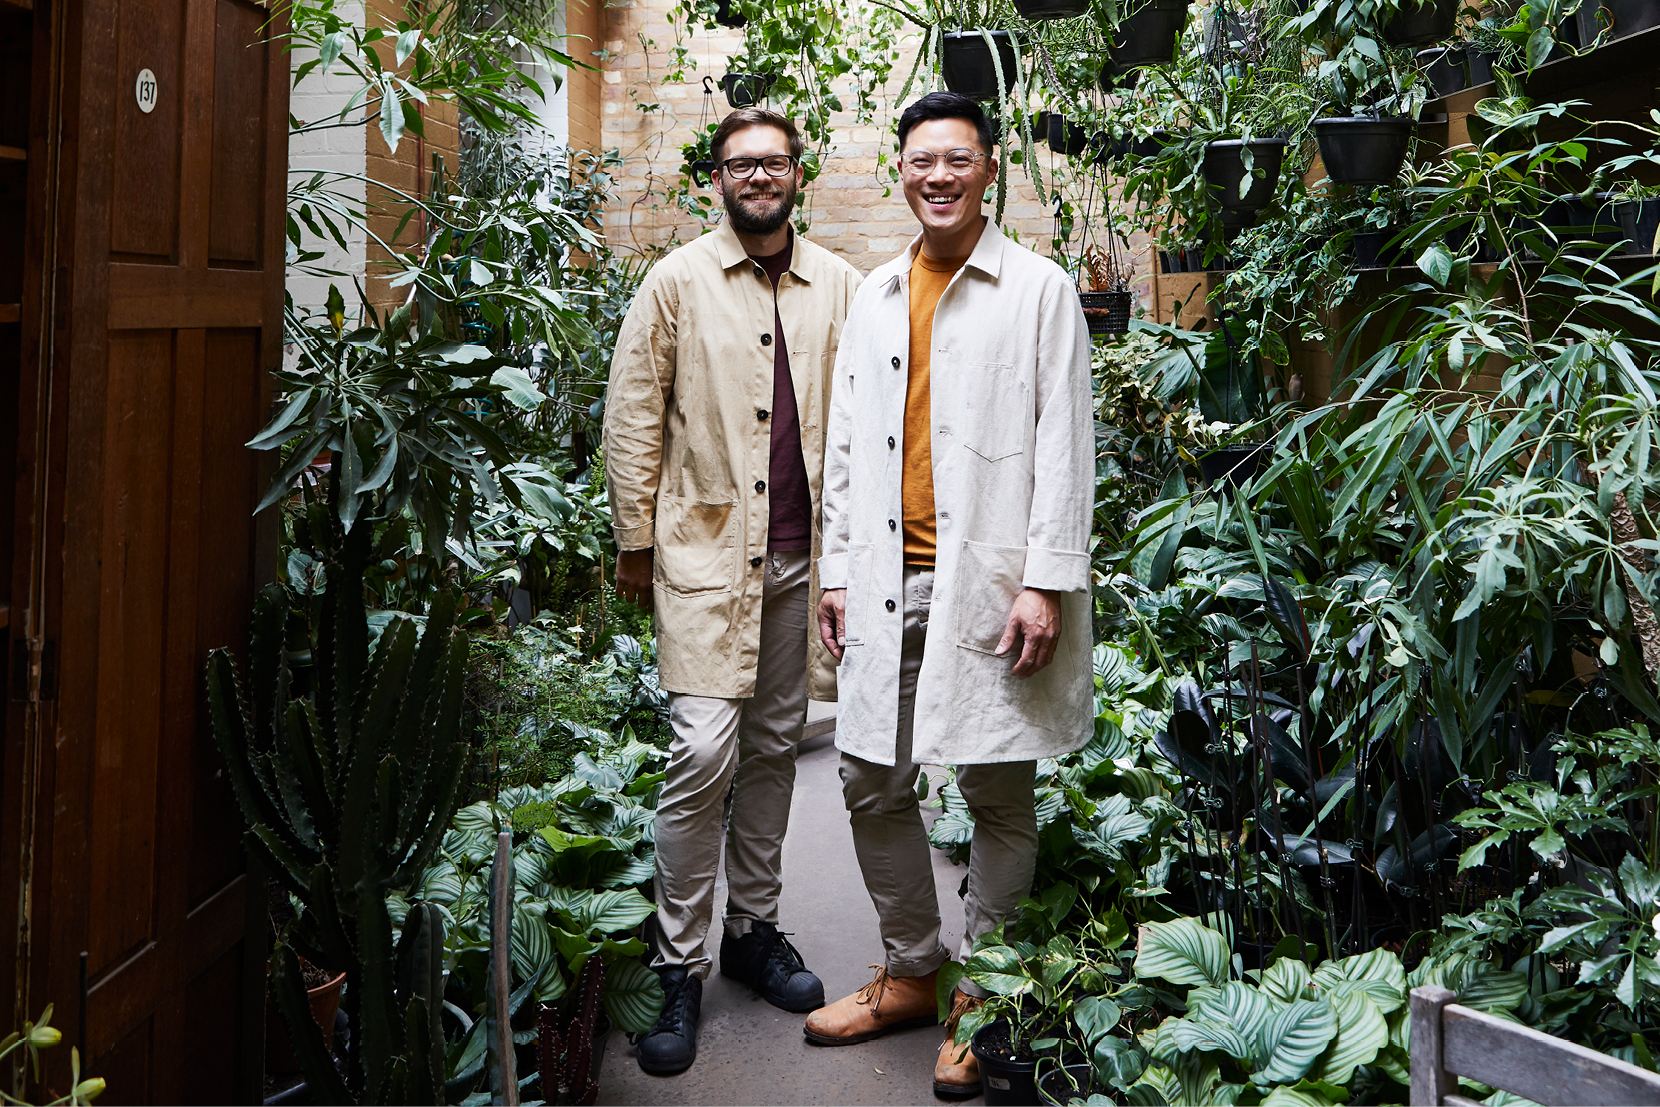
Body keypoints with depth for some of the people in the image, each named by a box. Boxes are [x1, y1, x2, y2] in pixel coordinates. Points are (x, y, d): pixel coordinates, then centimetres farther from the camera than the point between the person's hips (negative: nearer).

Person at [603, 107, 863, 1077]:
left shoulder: (839, 286, 8)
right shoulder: (677, 282, 0)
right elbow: (634, 416, 1)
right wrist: (635, 543, 0)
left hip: (802, 555, 3)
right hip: (706, 549, -3)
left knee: (775, 747, 12)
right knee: (704, 752, -11)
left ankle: (755, 928, 28)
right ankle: (681, 967, 2)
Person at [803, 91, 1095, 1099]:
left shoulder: (1039, 290, 0)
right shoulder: (875, 297, 15)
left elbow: (1064, 447, -5)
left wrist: (1047, 582, -13)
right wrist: (838, 569, 12)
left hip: (990, 581, -5)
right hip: (890, 585, 5)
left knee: (998, 795, 3)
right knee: (874, 783, 9)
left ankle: (982, 1004, 17)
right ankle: (911, 974, 27)